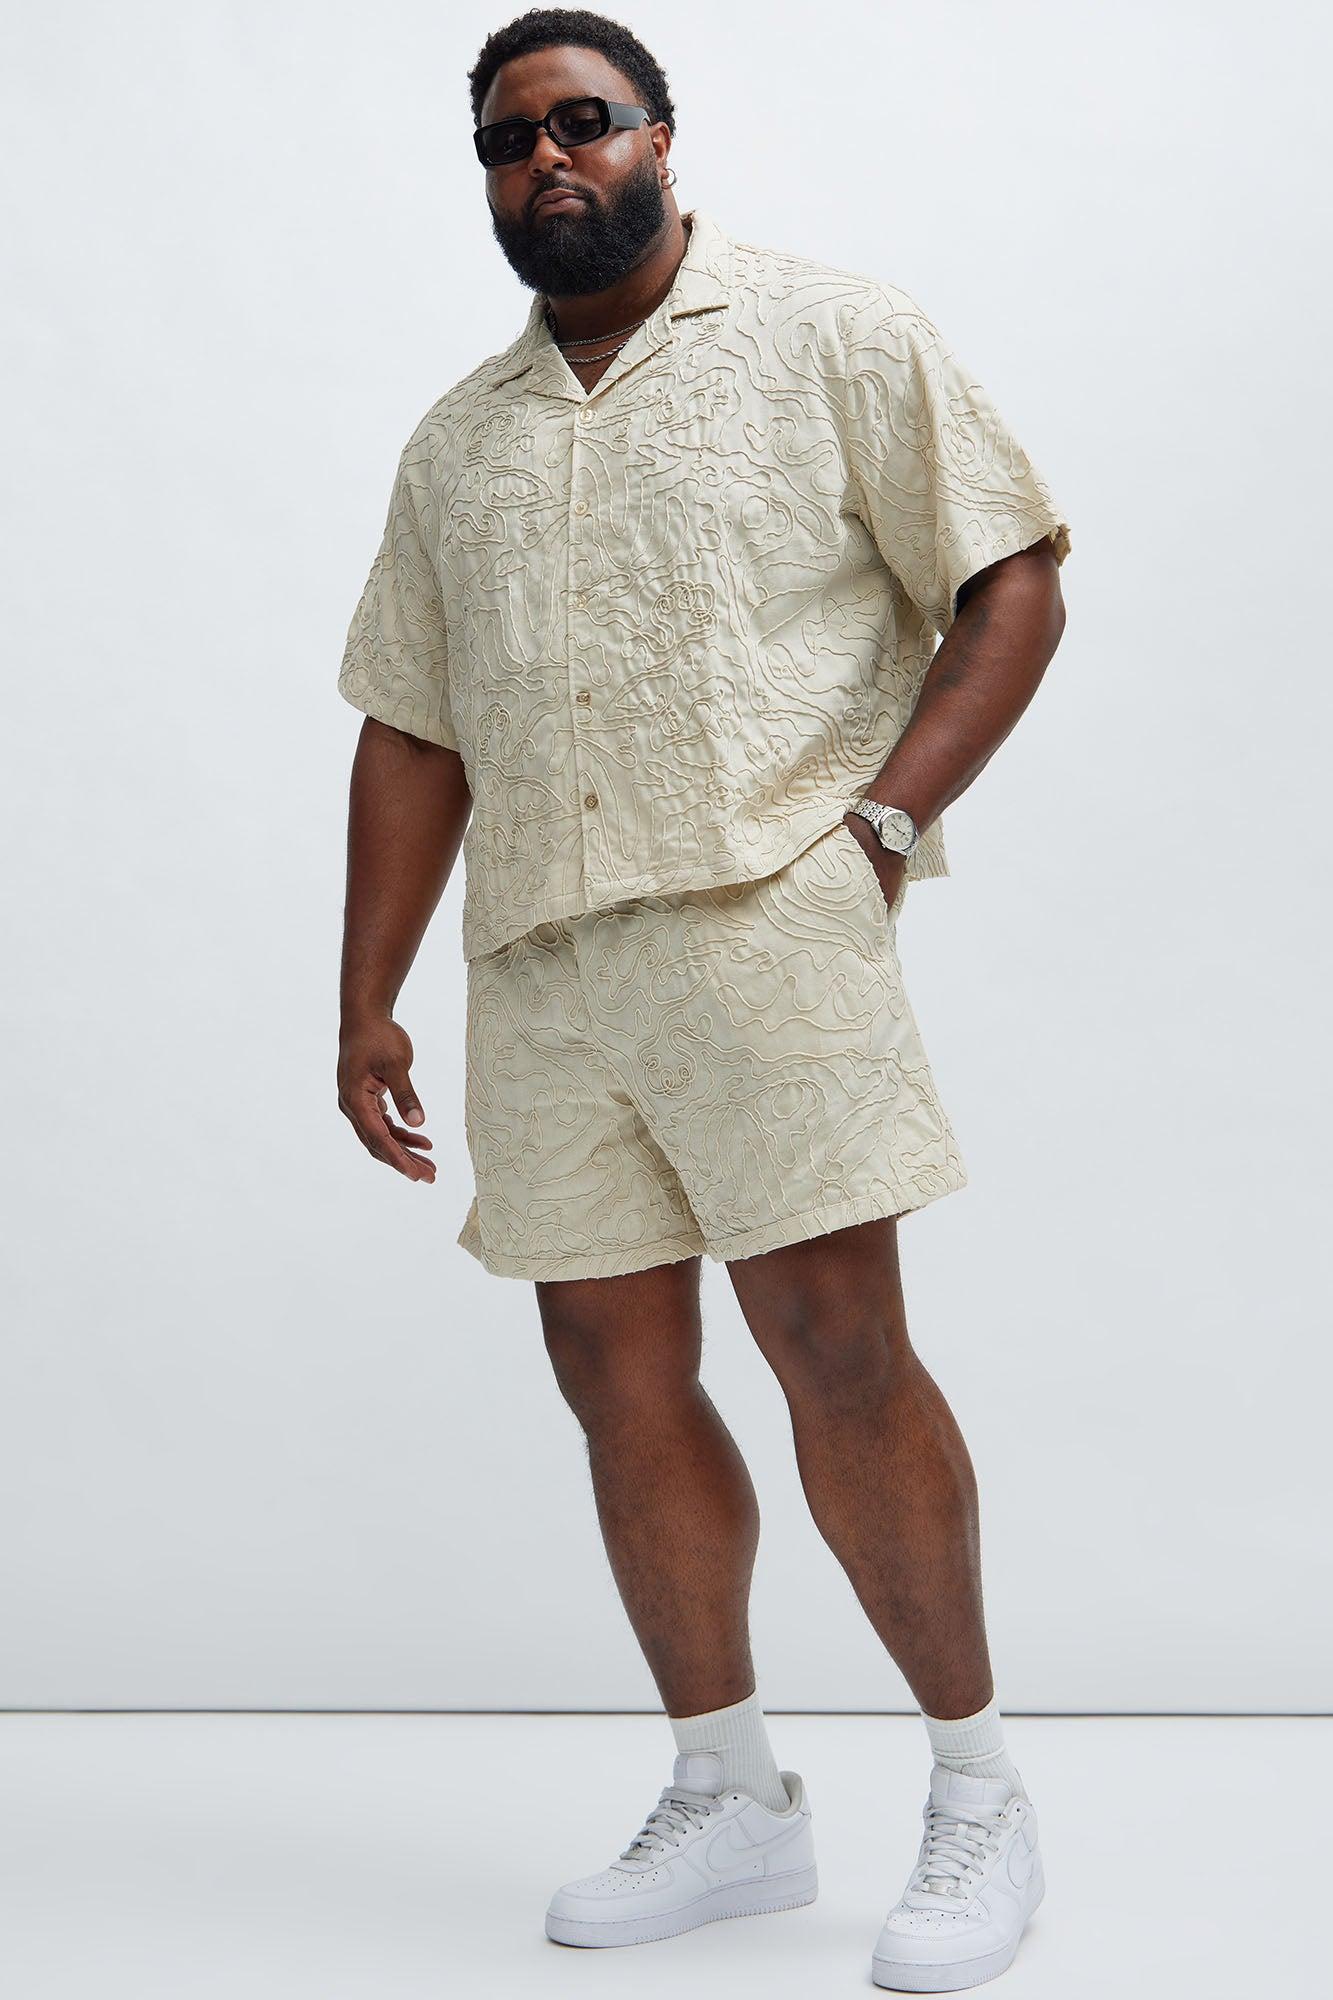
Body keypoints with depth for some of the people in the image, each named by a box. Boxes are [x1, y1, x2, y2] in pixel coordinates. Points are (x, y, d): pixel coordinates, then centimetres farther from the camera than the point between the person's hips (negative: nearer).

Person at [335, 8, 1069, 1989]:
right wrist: (368, 996, 13)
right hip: (535, 951, 6)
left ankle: (977, 1791, 5)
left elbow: (1013, 579, 1)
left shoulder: (838, 338, 7)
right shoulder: (455, 443, 21)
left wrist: (887, 808, -11)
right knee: (617, 1372, 5)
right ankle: (730, 1803, 17)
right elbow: (412, 732, 20)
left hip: (765, 909, -5)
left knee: (836, 1342, -11)